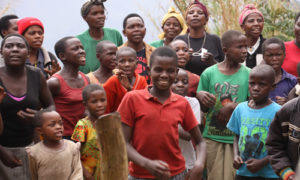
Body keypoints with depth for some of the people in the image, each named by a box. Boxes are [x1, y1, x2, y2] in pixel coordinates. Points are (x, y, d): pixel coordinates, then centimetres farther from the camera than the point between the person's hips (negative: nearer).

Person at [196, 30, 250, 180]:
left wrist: (233, 107, -16)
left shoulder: (248, 74, -2)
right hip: (212, 136, 0)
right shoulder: (209, 73, -2)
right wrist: (200, 96, -17)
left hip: (237, 137, 0)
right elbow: (203, 108, 4)